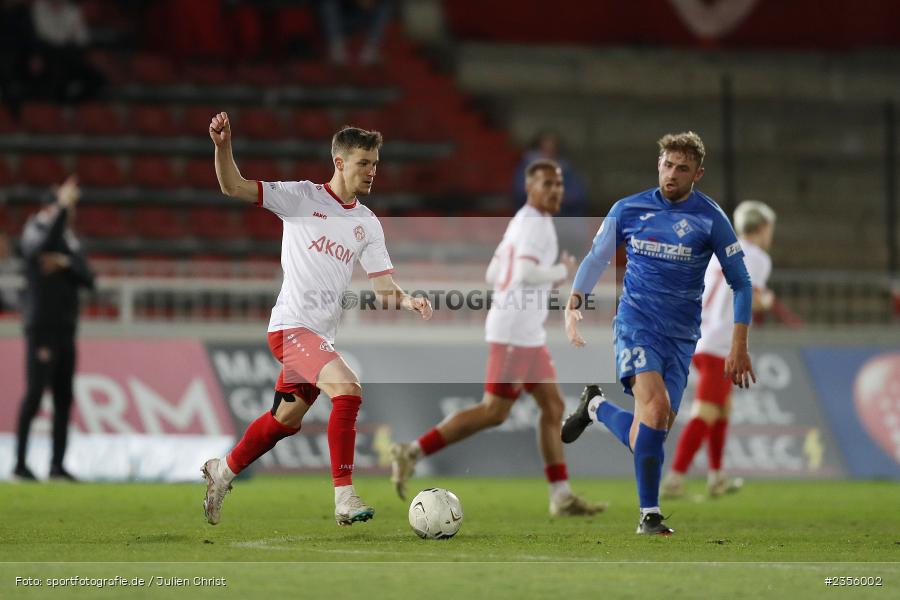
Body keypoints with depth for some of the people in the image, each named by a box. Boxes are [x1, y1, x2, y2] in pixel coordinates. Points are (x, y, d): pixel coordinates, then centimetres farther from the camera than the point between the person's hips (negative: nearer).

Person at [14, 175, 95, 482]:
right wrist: (63, 205, -32)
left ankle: (57, 465, 9)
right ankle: (20, 463, -9)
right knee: (34, 393, -11)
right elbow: (45, 243, -30)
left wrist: (64, 264, -10)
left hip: (66, 329, 7)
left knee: (64, 398, 6)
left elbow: (88, 279, 7)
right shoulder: (34, 232, -4)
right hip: (41, 327, -7)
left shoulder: (71, 241, 16)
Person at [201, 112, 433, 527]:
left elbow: (384, 286, 8)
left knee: (285, 421, 18)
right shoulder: (303, 197, -5)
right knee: (348, 389, -26)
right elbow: (234, 187, -8)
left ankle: (223, 471, 41)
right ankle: (345, 498, -25)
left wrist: (408, 301, -14)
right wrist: (223, 146, -26)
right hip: (291, 325, -7)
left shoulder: (368, 224, 10)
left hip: (321, 335, 7)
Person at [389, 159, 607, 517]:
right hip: (514, 331, -11)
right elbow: (526, 273, -27)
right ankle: (413, 453, -5)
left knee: (552, 407, 8)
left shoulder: (521, 221, 18)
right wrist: (561, 271, -10)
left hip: (528, 333, 11)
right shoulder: (535, 223, -13)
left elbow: (493, 276, 22)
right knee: (494, 412, -8)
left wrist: (548, 278, 17)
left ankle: (561, 497, 7)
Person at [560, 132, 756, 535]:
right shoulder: (627, 210, 2)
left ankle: (596, 408, 25)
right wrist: (573, 304, -4)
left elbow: (740, 282, 3)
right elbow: (596, 259, 12)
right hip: (636, 324, -1)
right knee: (656, 405, -25)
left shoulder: (710, 219, -2)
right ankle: (649, 515, -16)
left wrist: (739, 346, -4)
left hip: (680, 336, 1)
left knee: (650, 433, -6)